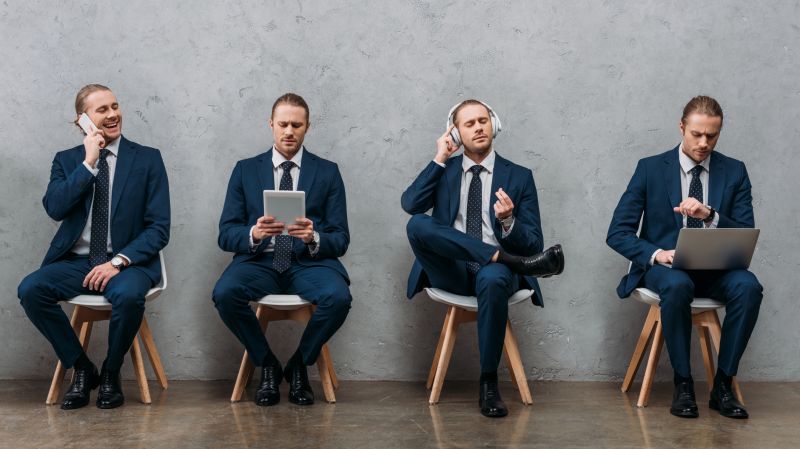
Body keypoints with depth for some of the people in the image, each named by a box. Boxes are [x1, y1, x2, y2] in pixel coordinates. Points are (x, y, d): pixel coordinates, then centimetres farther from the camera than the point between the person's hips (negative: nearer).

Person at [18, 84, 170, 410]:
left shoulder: (147, 159, 3)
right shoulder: (66, 160, 11)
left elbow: (159, 228, -3)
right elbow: (55, 209, -8)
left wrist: (118, 262, -16)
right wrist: (89, 162, -11)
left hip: (128, 262, -3)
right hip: (76, 261, 3)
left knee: (129, 295, -36)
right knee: (30, 290, -25)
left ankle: (110, 373, -7)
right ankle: (81, 368, -5)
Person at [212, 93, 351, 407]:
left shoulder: (327, 172, 9)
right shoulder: (245, 170, 11)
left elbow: (341, 240, 4)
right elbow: (226, 235, 4)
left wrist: (314, 238, -20)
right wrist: (254, 233, -19)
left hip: (309, 263, 0)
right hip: (259, 261, 1)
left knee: (338, 297, -32)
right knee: (224, 293, -31)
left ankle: (299, 365, -3)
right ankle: (266, 364, -4)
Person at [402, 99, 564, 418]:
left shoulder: (519, 176, 10)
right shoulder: (443, 171, 15)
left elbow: (533, 243, 4)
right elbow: (410, 204, -5)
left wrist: (508, 221, -17)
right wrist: (439, 159, -4)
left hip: (494, 271, -1)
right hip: (451, 270, 1)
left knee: (493, 278, -39)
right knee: (417, 224, -28)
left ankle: (488, 384, -24)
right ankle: (507, 258, -28)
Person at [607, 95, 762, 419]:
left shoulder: (734, 172, 7)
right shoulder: (650, 168, 1)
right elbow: (617, 233, -2)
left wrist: (710, 216, -19)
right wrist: (656, 253, -21)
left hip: (715, 269, 2)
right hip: (663, 266, -2)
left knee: (748, 286, -30)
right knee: (677, 285, -37)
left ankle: (722, 385, -18)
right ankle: (683, 385, -20)